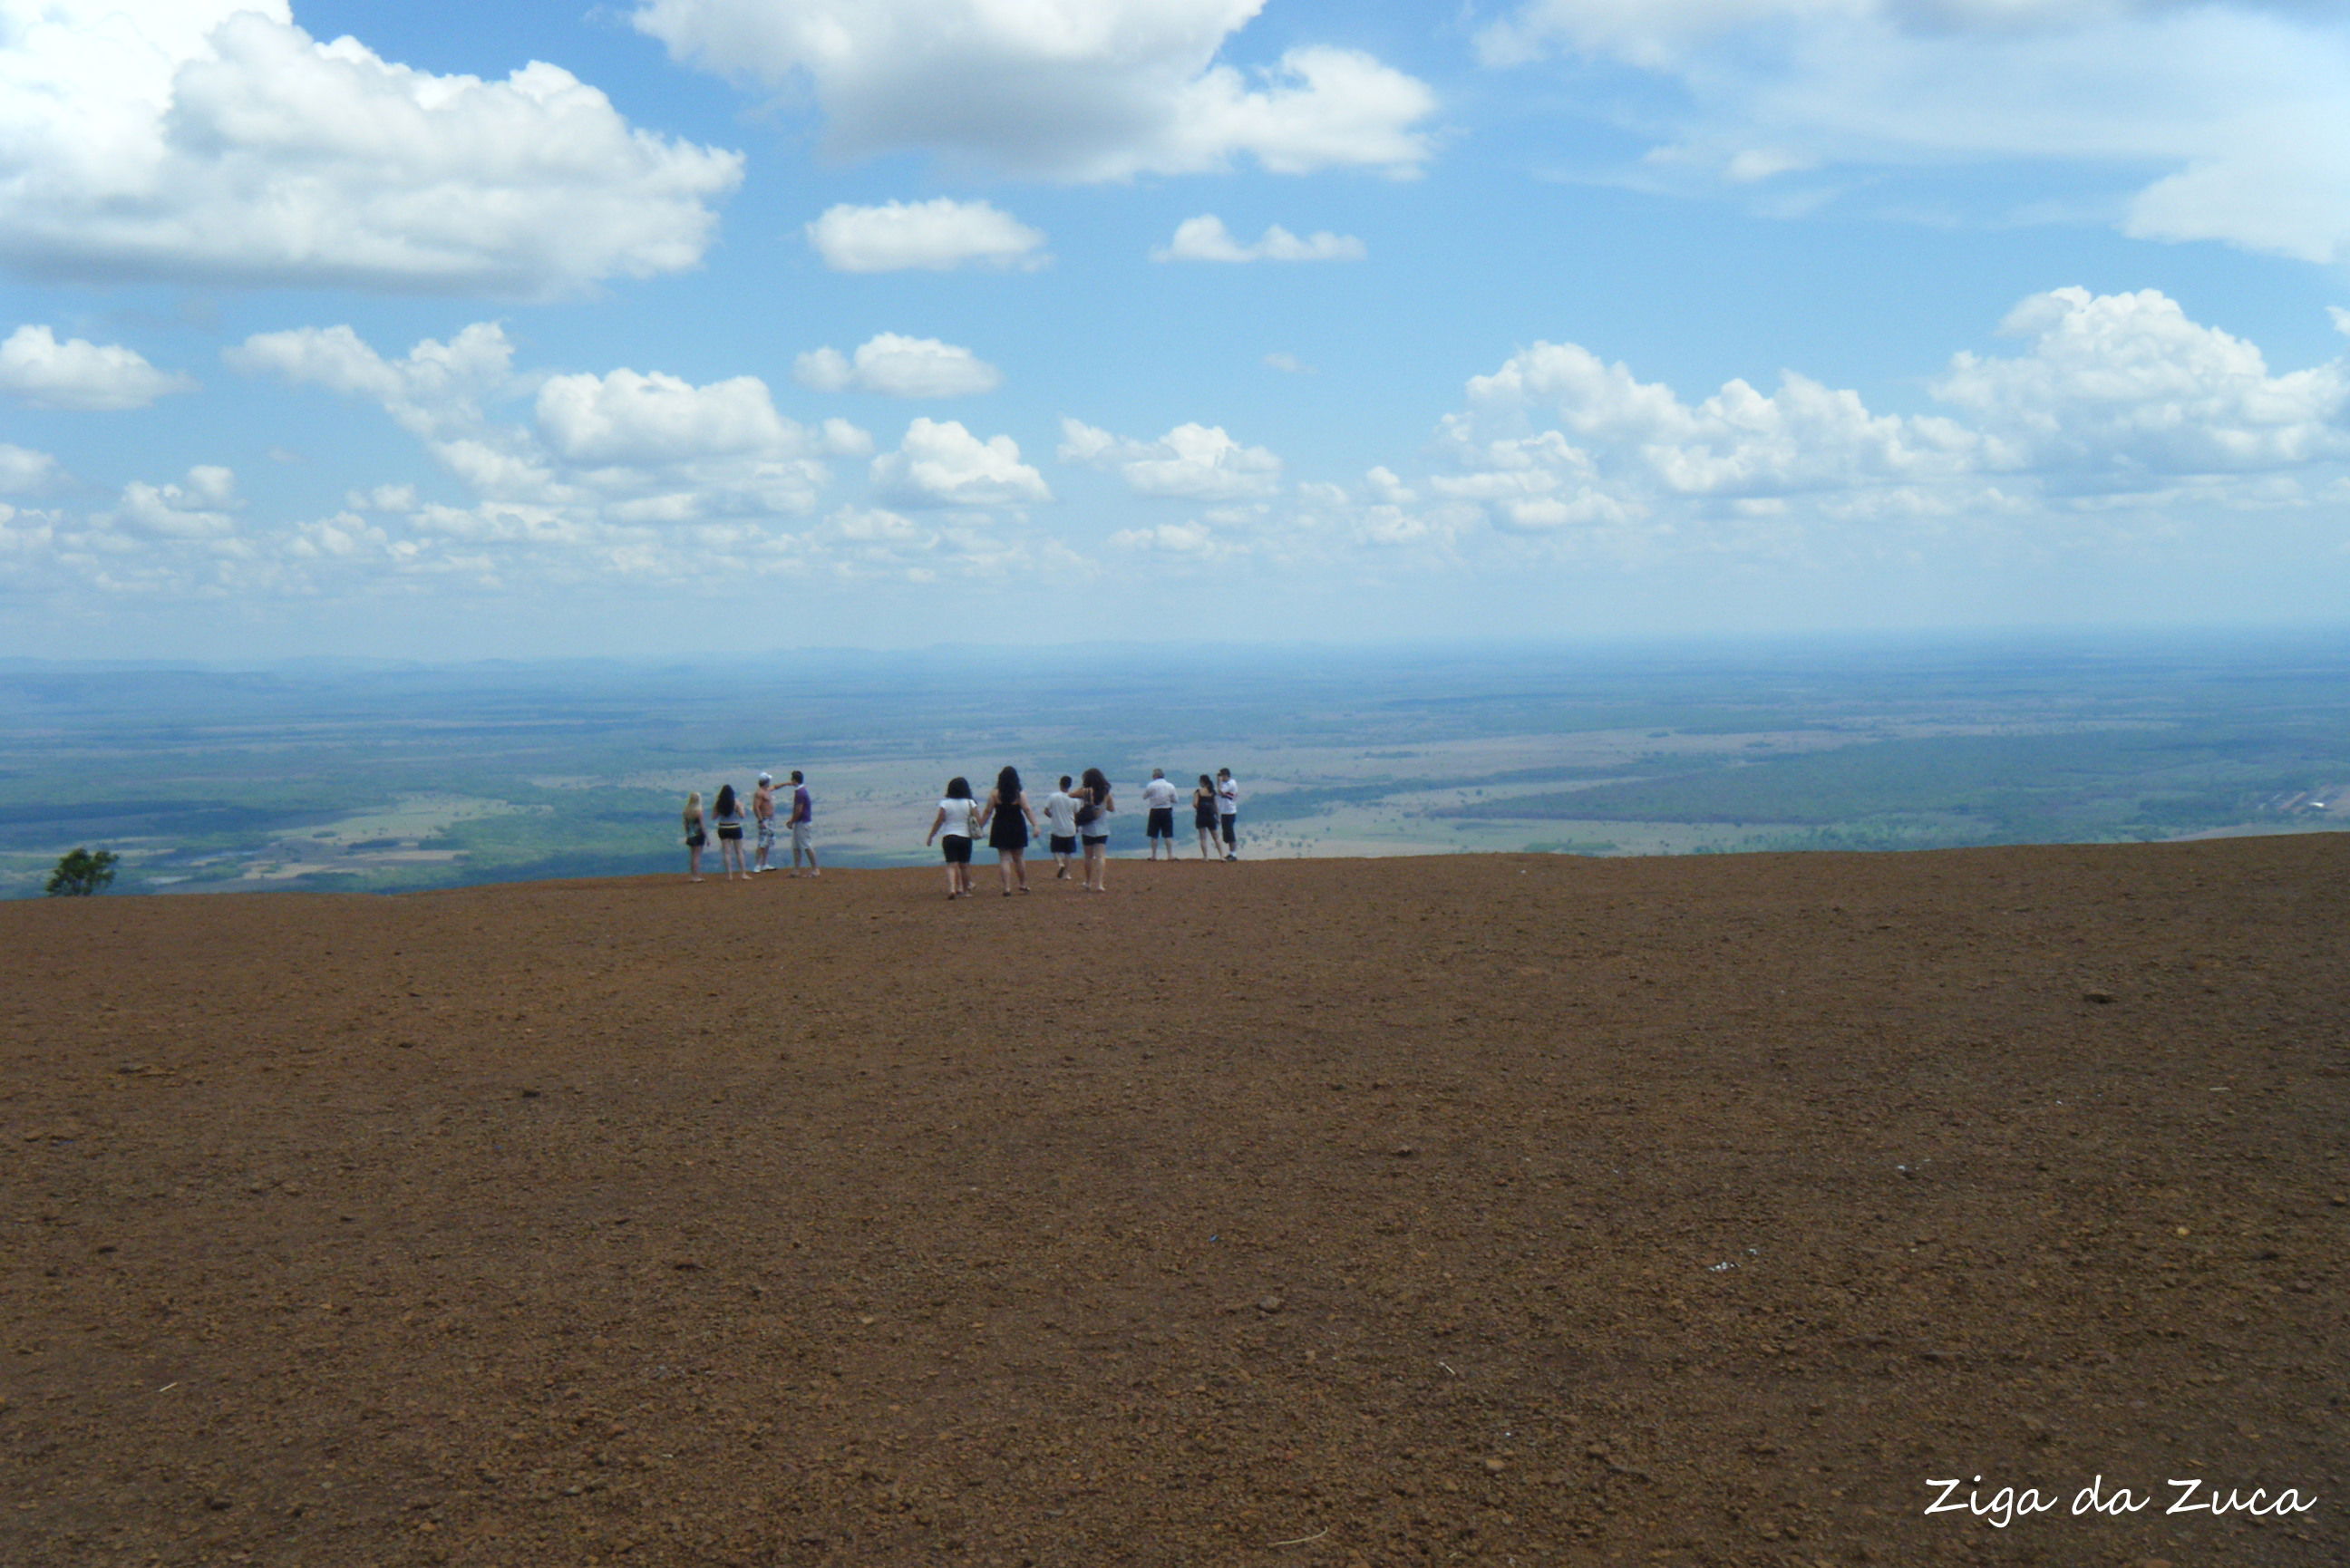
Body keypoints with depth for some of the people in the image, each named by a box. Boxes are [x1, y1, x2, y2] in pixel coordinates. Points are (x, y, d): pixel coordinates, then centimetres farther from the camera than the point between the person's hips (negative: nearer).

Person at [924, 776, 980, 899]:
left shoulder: (945, 804, -4)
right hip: (965, 837, 1)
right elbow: (979, 821, -5)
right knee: (964, 865, 12)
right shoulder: (970, 803, 0)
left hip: (949, 837, -1)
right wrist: (977, 832, 15)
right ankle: (965, 891, 19)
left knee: (951, 865, -4)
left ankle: (952, 889, -23)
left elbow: (939, 821, -4)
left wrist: (930, 836, 4)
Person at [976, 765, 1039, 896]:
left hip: (1001, 829, -1)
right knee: (1019, 857, 14)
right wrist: (1035, 826, -13)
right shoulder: (1020, 794, -5)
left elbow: (987, 812, -4)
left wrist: (980, 826, 4)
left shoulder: (994, 794, -5)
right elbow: (1027, 810, -12)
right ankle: (1024, 885, 20)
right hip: (1017, 828, 1)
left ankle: (1007, 888, -7)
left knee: (1004, 858, 1)